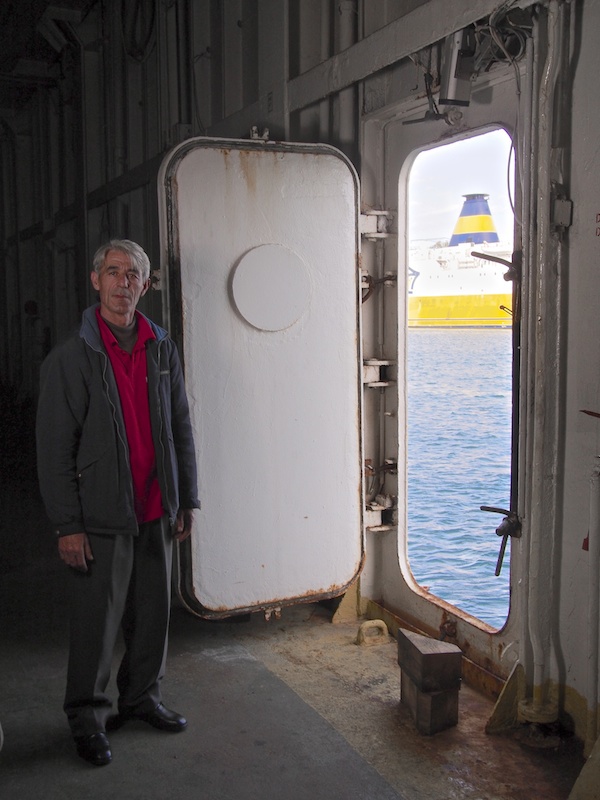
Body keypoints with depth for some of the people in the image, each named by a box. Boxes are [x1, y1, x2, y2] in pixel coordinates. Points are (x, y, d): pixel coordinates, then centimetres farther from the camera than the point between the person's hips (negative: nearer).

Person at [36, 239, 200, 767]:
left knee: (154, 613, 14)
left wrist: (186, 501, 10)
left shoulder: (162, 350, 7)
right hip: (103, 516, -5)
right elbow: (54, 448, -9)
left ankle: (142, 697, 35)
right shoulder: (70, 358, -8)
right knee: (97, 621, 4)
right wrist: (67, 525, -12)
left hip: (156, 513, 5)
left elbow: (181, 430, 12)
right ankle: (88, 719, 23)